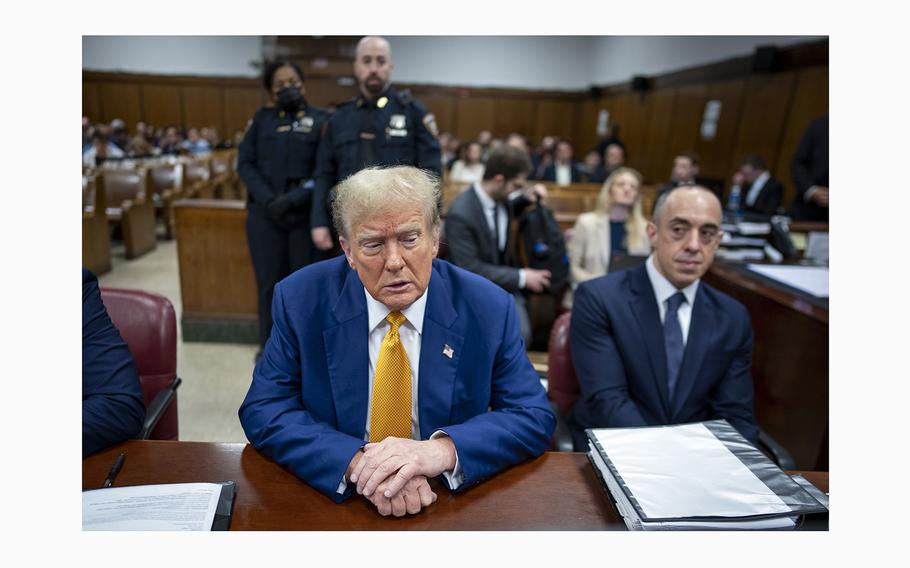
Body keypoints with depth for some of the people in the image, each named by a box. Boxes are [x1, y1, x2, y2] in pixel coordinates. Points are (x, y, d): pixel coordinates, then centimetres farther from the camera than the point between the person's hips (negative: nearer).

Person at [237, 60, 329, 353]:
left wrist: (294, 198, -15)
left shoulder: (321, 119, 3)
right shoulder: (261, 118, 11)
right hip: (264, 214, 2)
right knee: (269, 283, 7)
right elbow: (245, 163, 5)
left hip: (305, 215, -2)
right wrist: (267, 198, -10)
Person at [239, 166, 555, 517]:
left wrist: (444, 449, -26)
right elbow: (263, 412, -8)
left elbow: (535, 418, -8)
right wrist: (357, 462, -25)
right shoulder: (300, 300, -8)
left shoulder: (488, 309, -9)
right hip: (330, 499, 0)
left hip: (452, 505, 1)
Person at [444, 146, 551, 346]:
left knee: (520, 336, -16)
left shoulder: (502, 198, -2)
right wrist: (521, 277, -19)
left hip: (505, 283, 6)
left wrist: (525, 197, 4)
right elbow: (470, 269, -22)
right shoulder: (460, 214, -23)